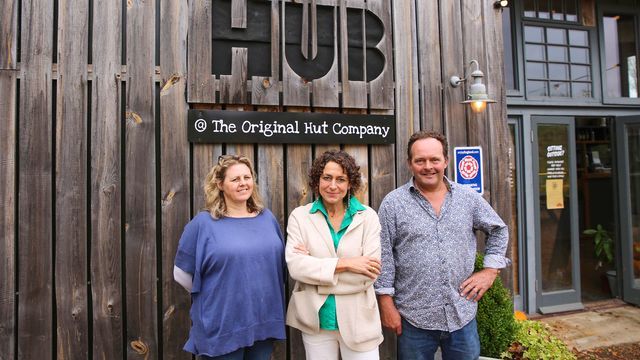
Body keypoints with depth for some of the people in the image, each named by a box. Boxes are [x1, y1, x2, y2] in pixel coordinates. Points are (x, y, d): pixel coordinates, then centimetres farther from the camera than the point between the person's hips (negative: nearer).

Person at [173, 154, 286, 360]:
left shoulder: (267, 218, 6)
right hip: (222, 329, -4)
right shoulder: (203, 223, -8)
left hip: (265, 323, 4)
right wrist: (215, 295, 5)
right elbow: (182, 273, -2)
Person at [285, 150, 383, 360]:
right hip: (315, 321, 1)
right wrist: (344, 263, -20)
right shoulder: (300, 216, -3)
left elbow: (370, 272, -13)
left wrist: (315, 266, -15)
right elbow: (294, 265, -13)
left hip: (358, 320, 0)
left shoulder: (368, 216, -4)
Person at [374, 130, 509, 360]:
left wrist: (490, 270, 5)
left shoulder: (468, 197, 2)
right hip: (414, 319, -2)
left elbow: (498, 230, 15)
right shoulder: (393, 203, -7)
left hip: (463, 315, 3)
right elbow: (383, 257, -6)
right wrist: (387, 304, -7)